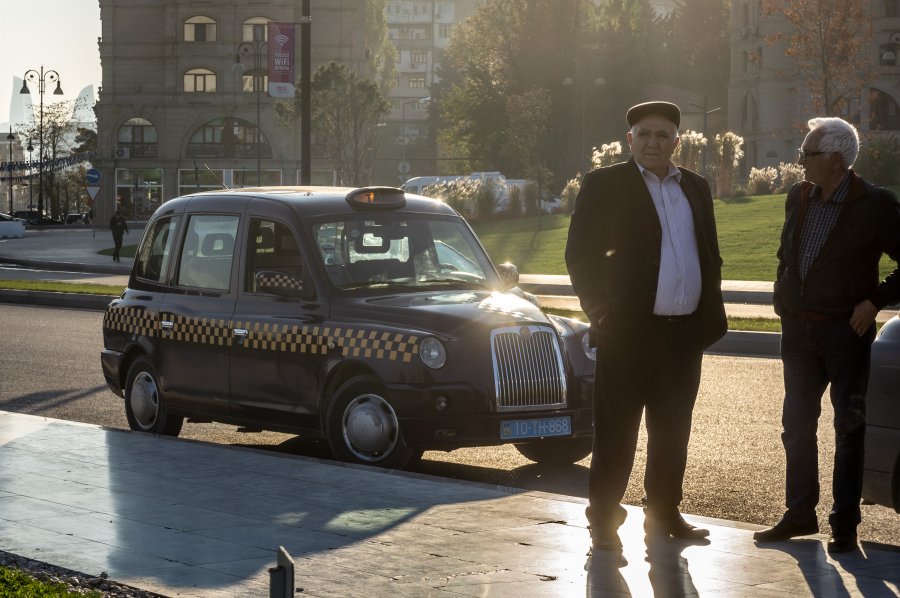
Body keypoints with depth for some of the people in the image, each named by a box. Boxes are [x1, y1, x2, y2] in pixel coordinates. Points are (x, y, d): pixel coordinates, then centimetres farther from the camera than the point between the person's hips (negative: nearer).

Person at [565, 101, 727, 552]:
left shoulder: (695, 188, 15)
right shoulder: (605, 185, 0)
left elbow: (710, 257, 19)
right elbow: (580, 254, -2)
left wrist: (710, 318, 8)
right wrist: (602, 312, -7)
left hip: (684, 334, 5)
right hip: (628, 331, -5)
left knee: (672, 433, 12)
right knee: (615, 432, -1)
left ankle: (664, 514, 24)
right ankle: (604, 520, 7)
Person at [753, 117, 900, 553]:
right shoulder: (798, 198, 7)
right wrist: (783, 298, 10)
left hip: (845, 332, -6)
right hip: (799, 330, 6)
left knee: (848, 429, 3)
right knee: (797, 425, 11)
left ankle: (845, 525, 9)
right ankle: (800, 514, 23)